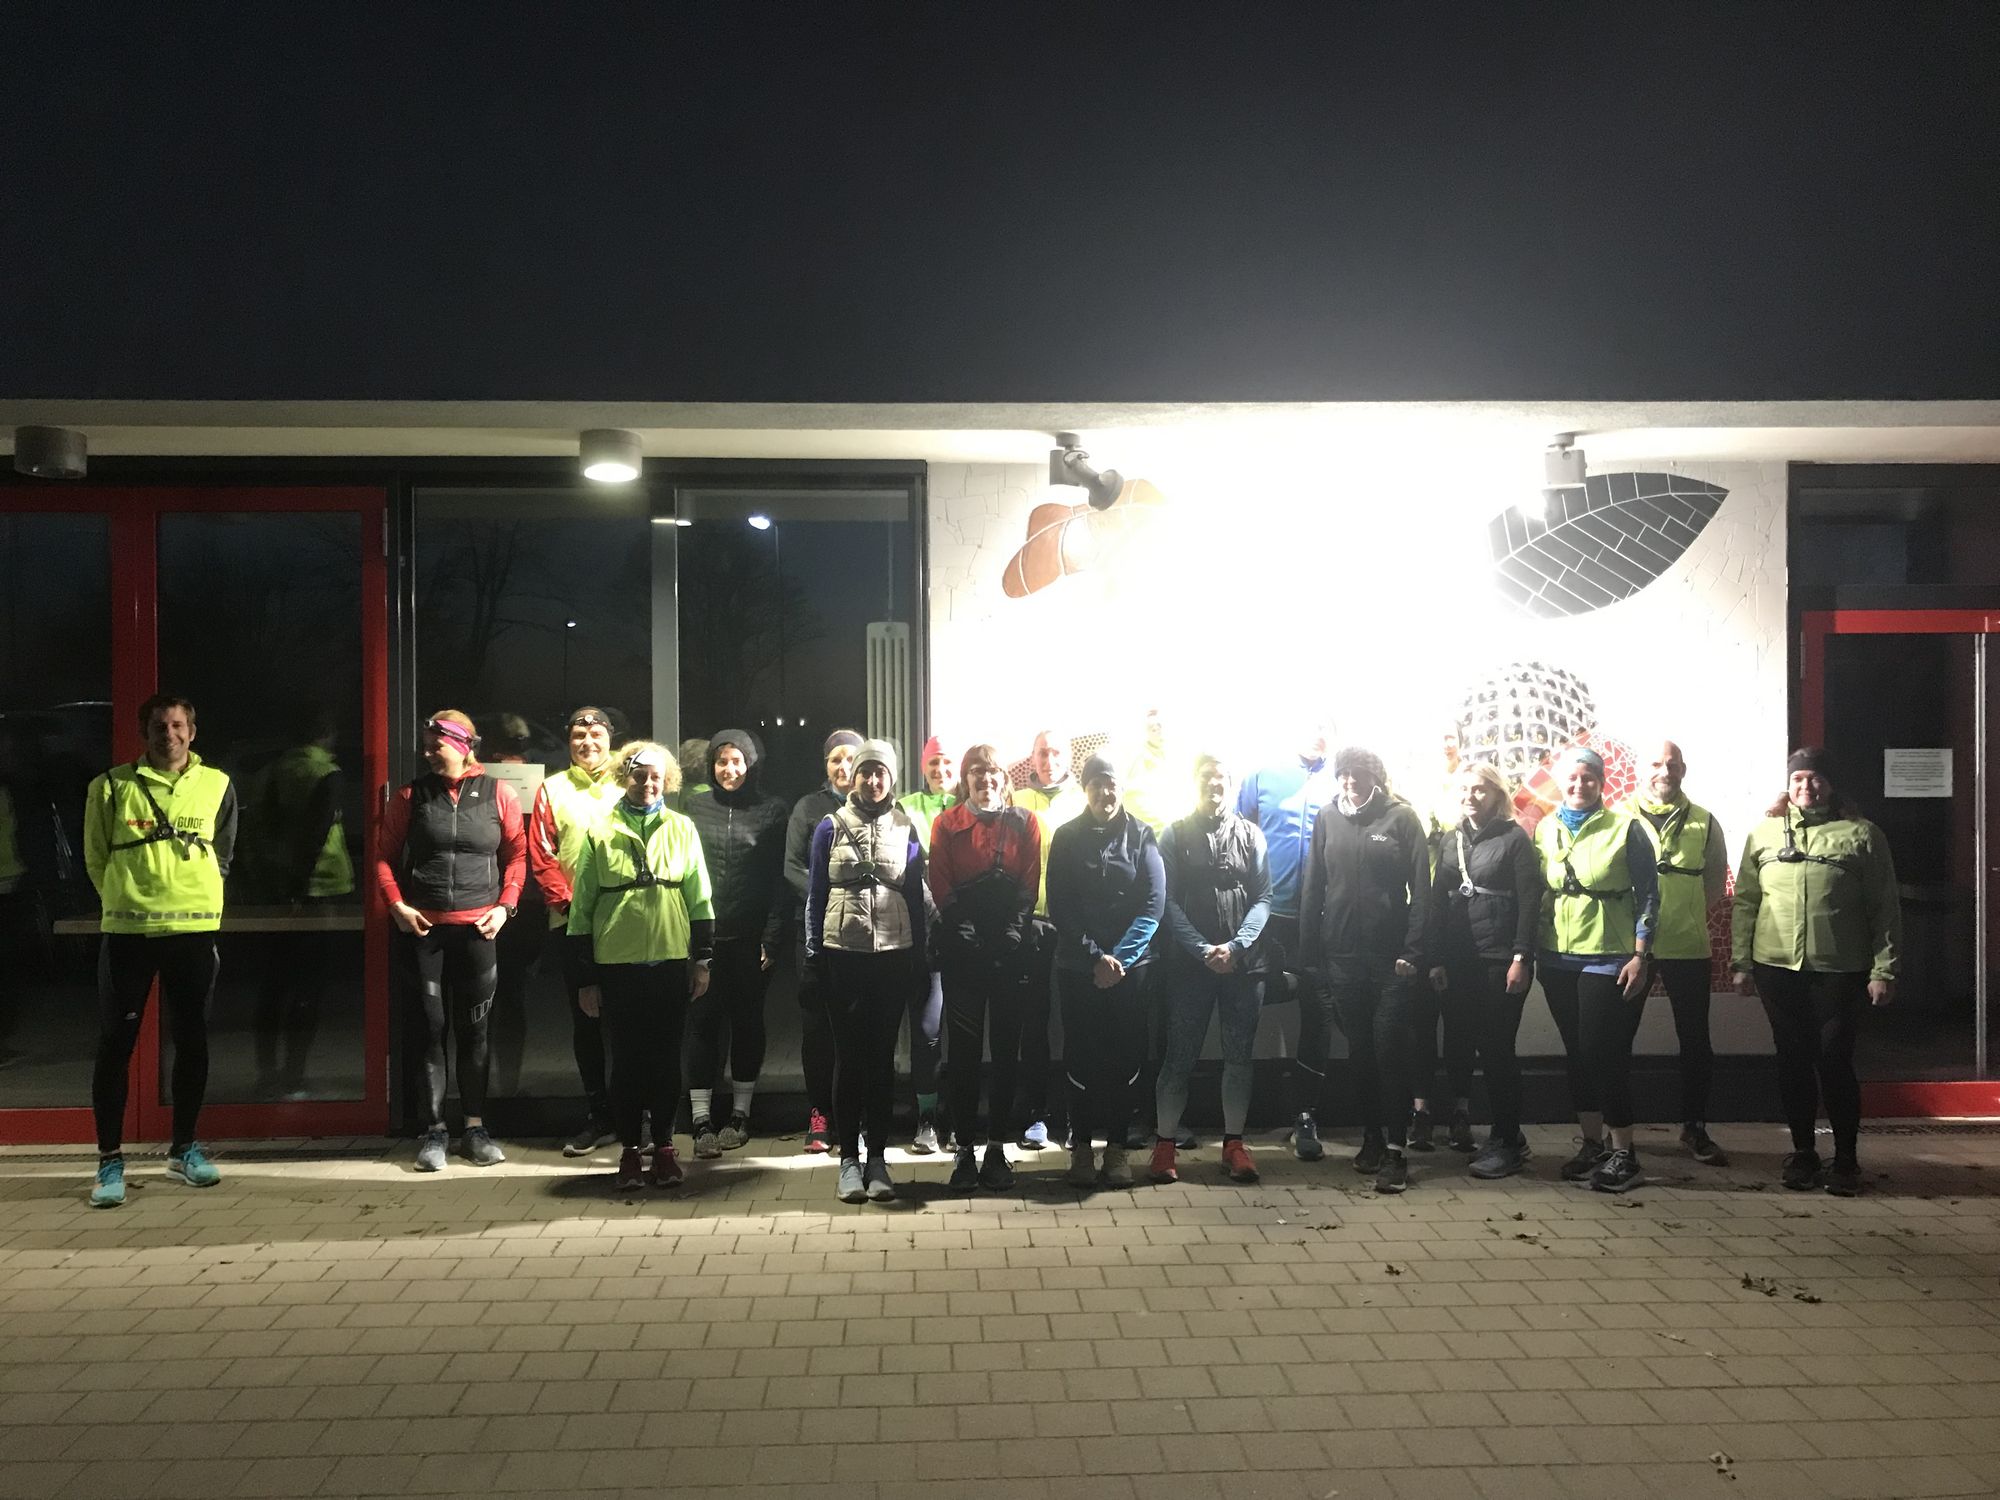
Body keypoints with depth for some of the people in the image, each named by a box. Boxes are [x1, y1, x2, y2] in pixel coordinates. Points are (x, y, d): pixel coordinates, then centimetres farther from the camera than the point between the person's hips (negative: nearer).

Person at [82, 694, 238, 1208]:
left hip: (194, 929, 2)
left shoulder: (217, 786, 5)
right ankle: (110, 1160, 10)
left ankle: (183, 1149, 22)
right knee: (115, 1044, 0)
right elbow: (95, 857, 6)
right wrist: (126, 899, 7)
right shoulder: (111, 787, 0)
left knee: (192, 1042, 8)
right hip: (127, 930, -2)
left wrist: (195, 897, 10)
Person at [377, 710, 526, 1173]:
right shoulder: (411, 796, 5)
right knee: (432, 1027, 3)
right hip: (423, 927, 0)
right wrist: (397, 905, -5)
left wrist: (505, 906, -4)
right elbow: (384, 856, 7)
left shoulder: (497, 794, 2)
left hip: (478, 928, 0)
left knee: (474, 1030, 7)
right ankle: (434, 1130, 10)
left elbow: (517, 854, 5)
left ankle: (475, 1128, 15)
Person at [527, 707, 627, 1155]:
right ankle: (597, 1117, 15)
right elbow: (540, 855, 3)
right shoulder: (553, 790, 9)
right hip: (574, 924, 1)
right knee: (585, 1021, 7)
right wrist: (567, 900, -9)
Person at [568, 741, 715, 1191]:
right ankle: (629, 1150, 16)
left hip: (671, 962, 1)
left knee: (667, 1059, 6)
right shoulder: (599, 832, 3)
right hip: (617, 965, 0)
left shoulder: (681, 829, 6)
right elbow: (582, 907, 4)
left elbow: (699, 899, 8)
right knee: (625, 1060, 5)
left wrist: (702, 959, 2)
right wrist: (585, 977, 1)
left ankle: (664, 1148, 18)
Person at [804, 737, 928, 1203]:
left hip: (893, 954, 1)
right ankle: (848, 1157, 9)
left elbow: (916, 895, 8)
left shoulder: (905, 829, 6)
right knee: (848, 1053, 1)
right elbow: (815, 892, 5)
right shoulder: (830, 827, 3)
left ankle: (877, 1157, 11)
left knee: (882, 1054, 4)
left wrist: (918, 956, 4)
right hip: (843, 953, -1)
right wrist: (813, 952, 1)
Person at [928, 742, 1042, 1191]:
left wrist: (1011, 932, -11)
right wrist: (966, 931, -10)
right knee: (963, 1050, 0)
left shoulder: (1025, 823, 8)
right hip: (962, 949, -1)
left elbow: (1030, 885, 1)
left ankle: (997, 1148, 12)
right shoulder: (947, 824, 7)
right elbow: (940, 887, 1)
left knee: (1006, 1049, 4)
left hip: (1011, 949, 1)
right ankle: (965, 1150, 6)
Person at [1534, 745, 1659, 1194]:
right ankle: (1591, 1144, 22)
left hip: (1610, 959, -5)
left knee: (1605, 1053, -6)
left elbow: (1648, 896, -5)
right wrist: (1528, 953, 9)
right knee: (1577, 1053, 11)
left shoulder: (1625, 829, -5)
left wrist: (1640, 956, -10)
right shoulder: (1544, 830, 7)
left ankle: (1624, 1154, 5)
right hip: (1558, 959, 5)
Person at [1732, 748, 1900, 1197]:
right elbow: (1745, 902, 9)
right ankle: (1802, 1152, 21)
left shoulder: (1860, 834, 2)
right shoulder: (1764, 833, 9)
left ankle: (1845, 1159, 14)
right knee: (1793, 1060, 9)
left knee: (1834, 1060, -1)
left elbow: (1885, 909, 0)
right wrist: (1742, 963, 5)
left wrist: (1884, 969, -5)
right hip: (1777, 969, 3)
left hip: (1839, 972, -2)